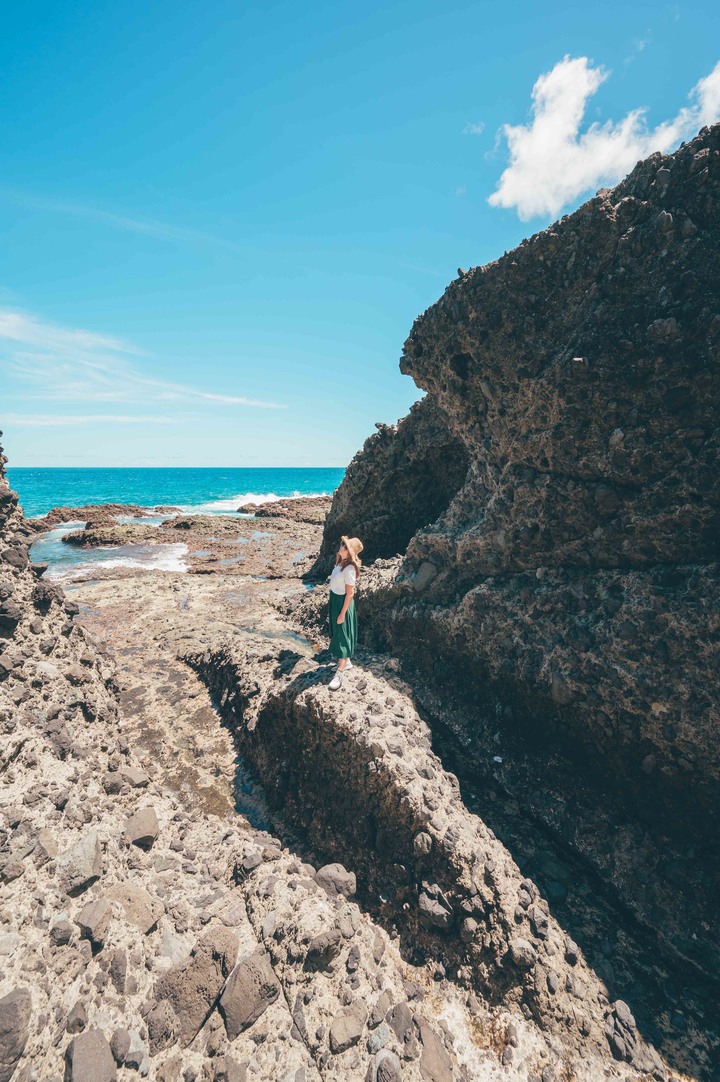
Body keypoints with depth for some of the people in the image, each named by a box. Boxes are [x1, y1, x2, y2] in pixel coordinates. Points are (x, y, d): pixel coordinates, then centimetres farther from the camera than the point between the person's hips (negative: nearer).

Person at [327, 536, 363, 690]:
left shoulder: (349, 568, -27)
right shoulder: (341, 561, 1)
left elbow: (350, 593, -24)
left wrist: (343, 613, -20)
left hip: (342, 601, -10)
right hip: (335, 598, 10)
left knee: (342, 634, 2)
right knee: (337, 632, 21)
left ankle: (340, 672, 15)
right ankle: (346, 662, 38)